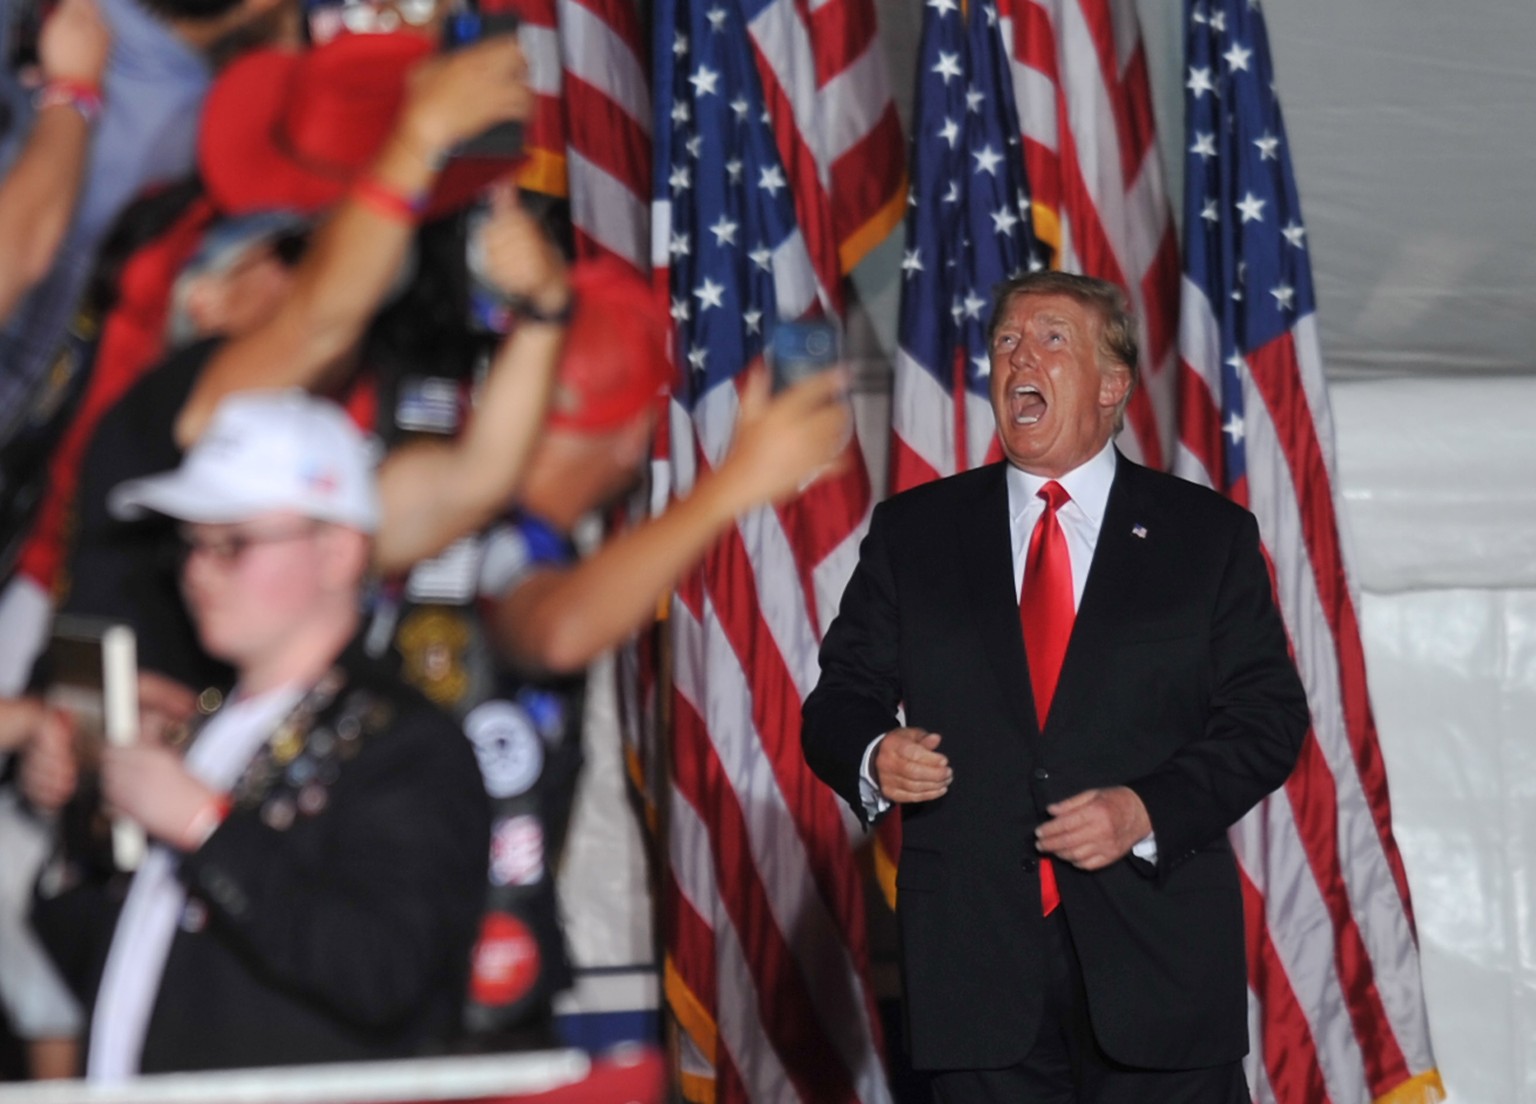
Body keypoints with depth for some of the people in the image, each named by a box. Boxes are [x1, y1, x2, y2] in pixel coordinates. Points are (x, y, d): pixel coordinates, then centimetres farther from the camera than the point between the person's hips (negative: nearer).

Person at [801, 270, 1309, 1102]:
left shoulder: (1209, 535, 7)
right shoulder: (911, 532, 12)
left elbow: (1268, 717, 2)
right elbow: (839, 700, 12)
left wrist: (1147, 812, -13)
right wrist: (872, 759, -12)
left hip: (1160, 962, -1)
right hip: (978, 963, 1)